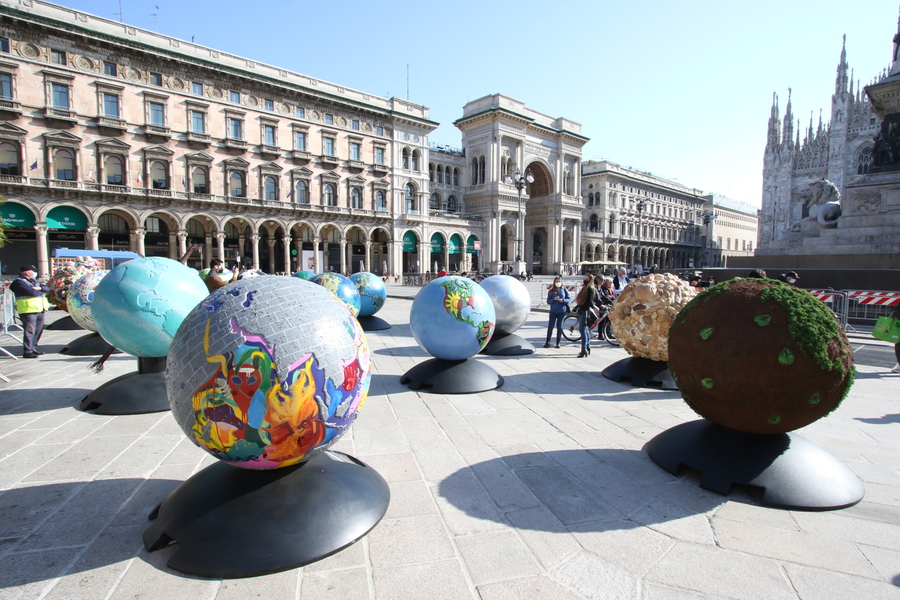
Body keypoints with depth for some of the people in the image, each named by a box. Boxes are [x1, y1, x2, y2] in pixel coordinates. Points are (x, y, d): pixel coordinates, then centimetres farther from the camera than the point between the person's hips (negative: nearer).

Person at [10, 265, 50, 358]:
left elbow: (47, 288, 12)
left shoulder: (34, 281, 21)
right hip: (28, 310, -9)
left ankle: (33, 348, 24)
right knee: (30, 331, -10)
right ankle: (27, 352, -8)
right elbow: (31, 292, -19)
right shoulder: (19, 282, -6)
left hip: (40, 310, 9)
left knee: (38, 330, 13)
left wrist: (39, 288, -9)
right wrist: (41, 292, 0)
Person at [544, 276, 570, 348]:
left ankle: (558, 342, 15)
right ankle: (547, 342, 8)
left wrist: (563, 300, -17)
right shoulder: (551, 291, 3)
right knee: (550, 326, -2)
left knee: (559, 326, 6)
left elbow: (569, 299, 1)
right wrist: (554, 299, -18)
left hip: (562, 311, 0)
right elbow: (548, 301, 0)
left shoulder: (564, 290, 3)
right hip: (553, 311, 0)